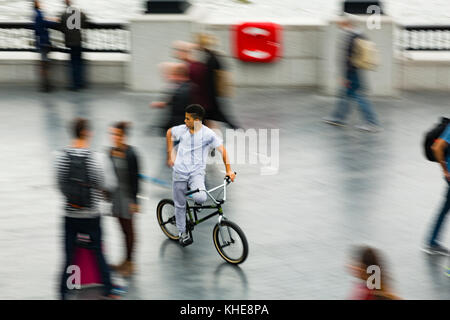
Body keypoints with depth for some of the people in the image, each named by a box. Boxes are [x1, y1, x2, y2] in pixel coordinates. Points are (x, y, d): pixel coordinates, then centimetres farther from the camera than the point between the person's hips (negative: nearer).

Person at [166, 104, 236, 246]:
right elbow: (169, 133, 17)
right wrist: (170, 155, 16)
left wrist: (228, 170, -12)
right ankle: (183, 233, 22)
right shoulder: (181, 130, -4)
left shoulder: (208, 134, -12)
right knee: (180, 205, 6)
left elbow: (222, 149, -7)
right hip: (179, 171, 3)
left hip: (196, 172, -3)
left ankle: (198, 198, 10)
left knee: (200, 198, -28)